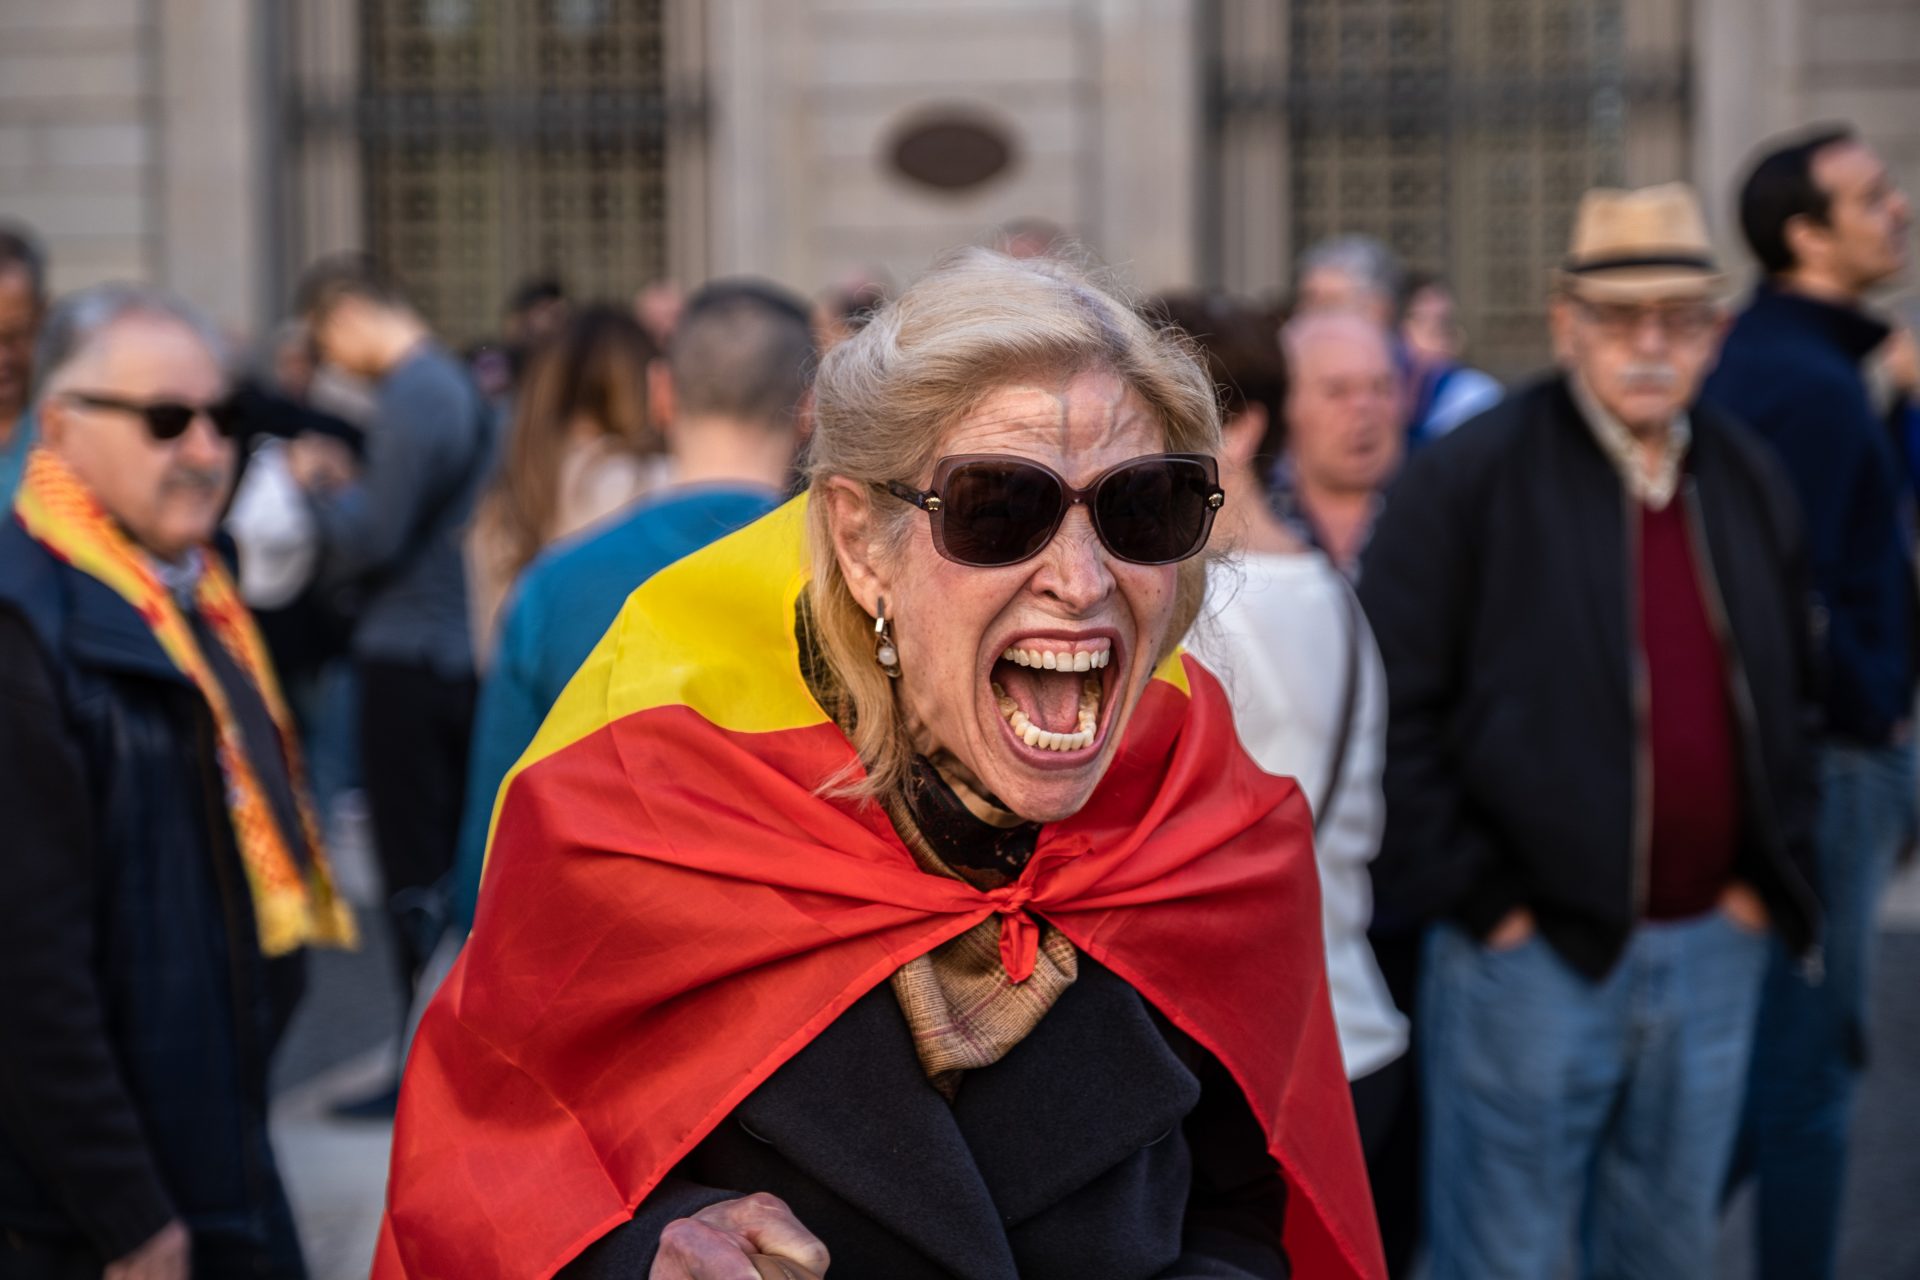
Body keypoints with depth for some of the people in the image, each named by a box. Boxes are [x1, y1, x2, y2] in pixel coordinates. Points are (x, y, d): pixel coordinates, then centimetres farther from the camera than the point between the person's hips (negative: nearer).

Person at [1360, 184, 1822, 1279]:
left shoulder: (1753, 485, 10)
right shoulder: (1469, 478, -8)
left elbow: (1792, 697, 18)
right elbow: (1397, 708, -10)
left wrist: (1772, 876, 9)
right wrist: (1475, 897, -11)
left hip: (1715, 947, 5)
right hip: (1533, 949, -5)